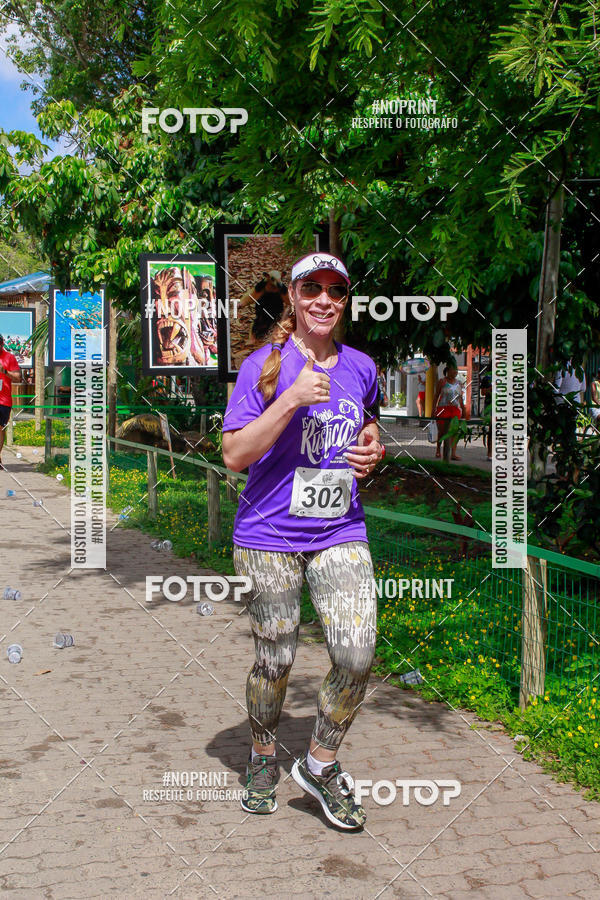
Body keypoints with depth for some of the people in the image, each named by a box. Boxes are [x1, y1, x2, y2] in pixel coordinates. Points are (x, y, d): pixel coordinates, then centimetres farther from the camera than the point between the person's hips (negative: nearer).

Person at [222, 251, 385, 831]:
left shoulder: (360, 367, 7)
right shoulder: (265, 365, -7)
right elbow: (234, 455, -14)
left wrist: (372, 451, 4)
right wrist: (292, 400, -24)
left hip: (341, 534, 4)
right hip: (270, 536, -3)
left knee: (357, 657, -7)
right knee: (274, 659, 6)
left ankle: (320, 764, 17)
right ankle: (262, 761, 34)